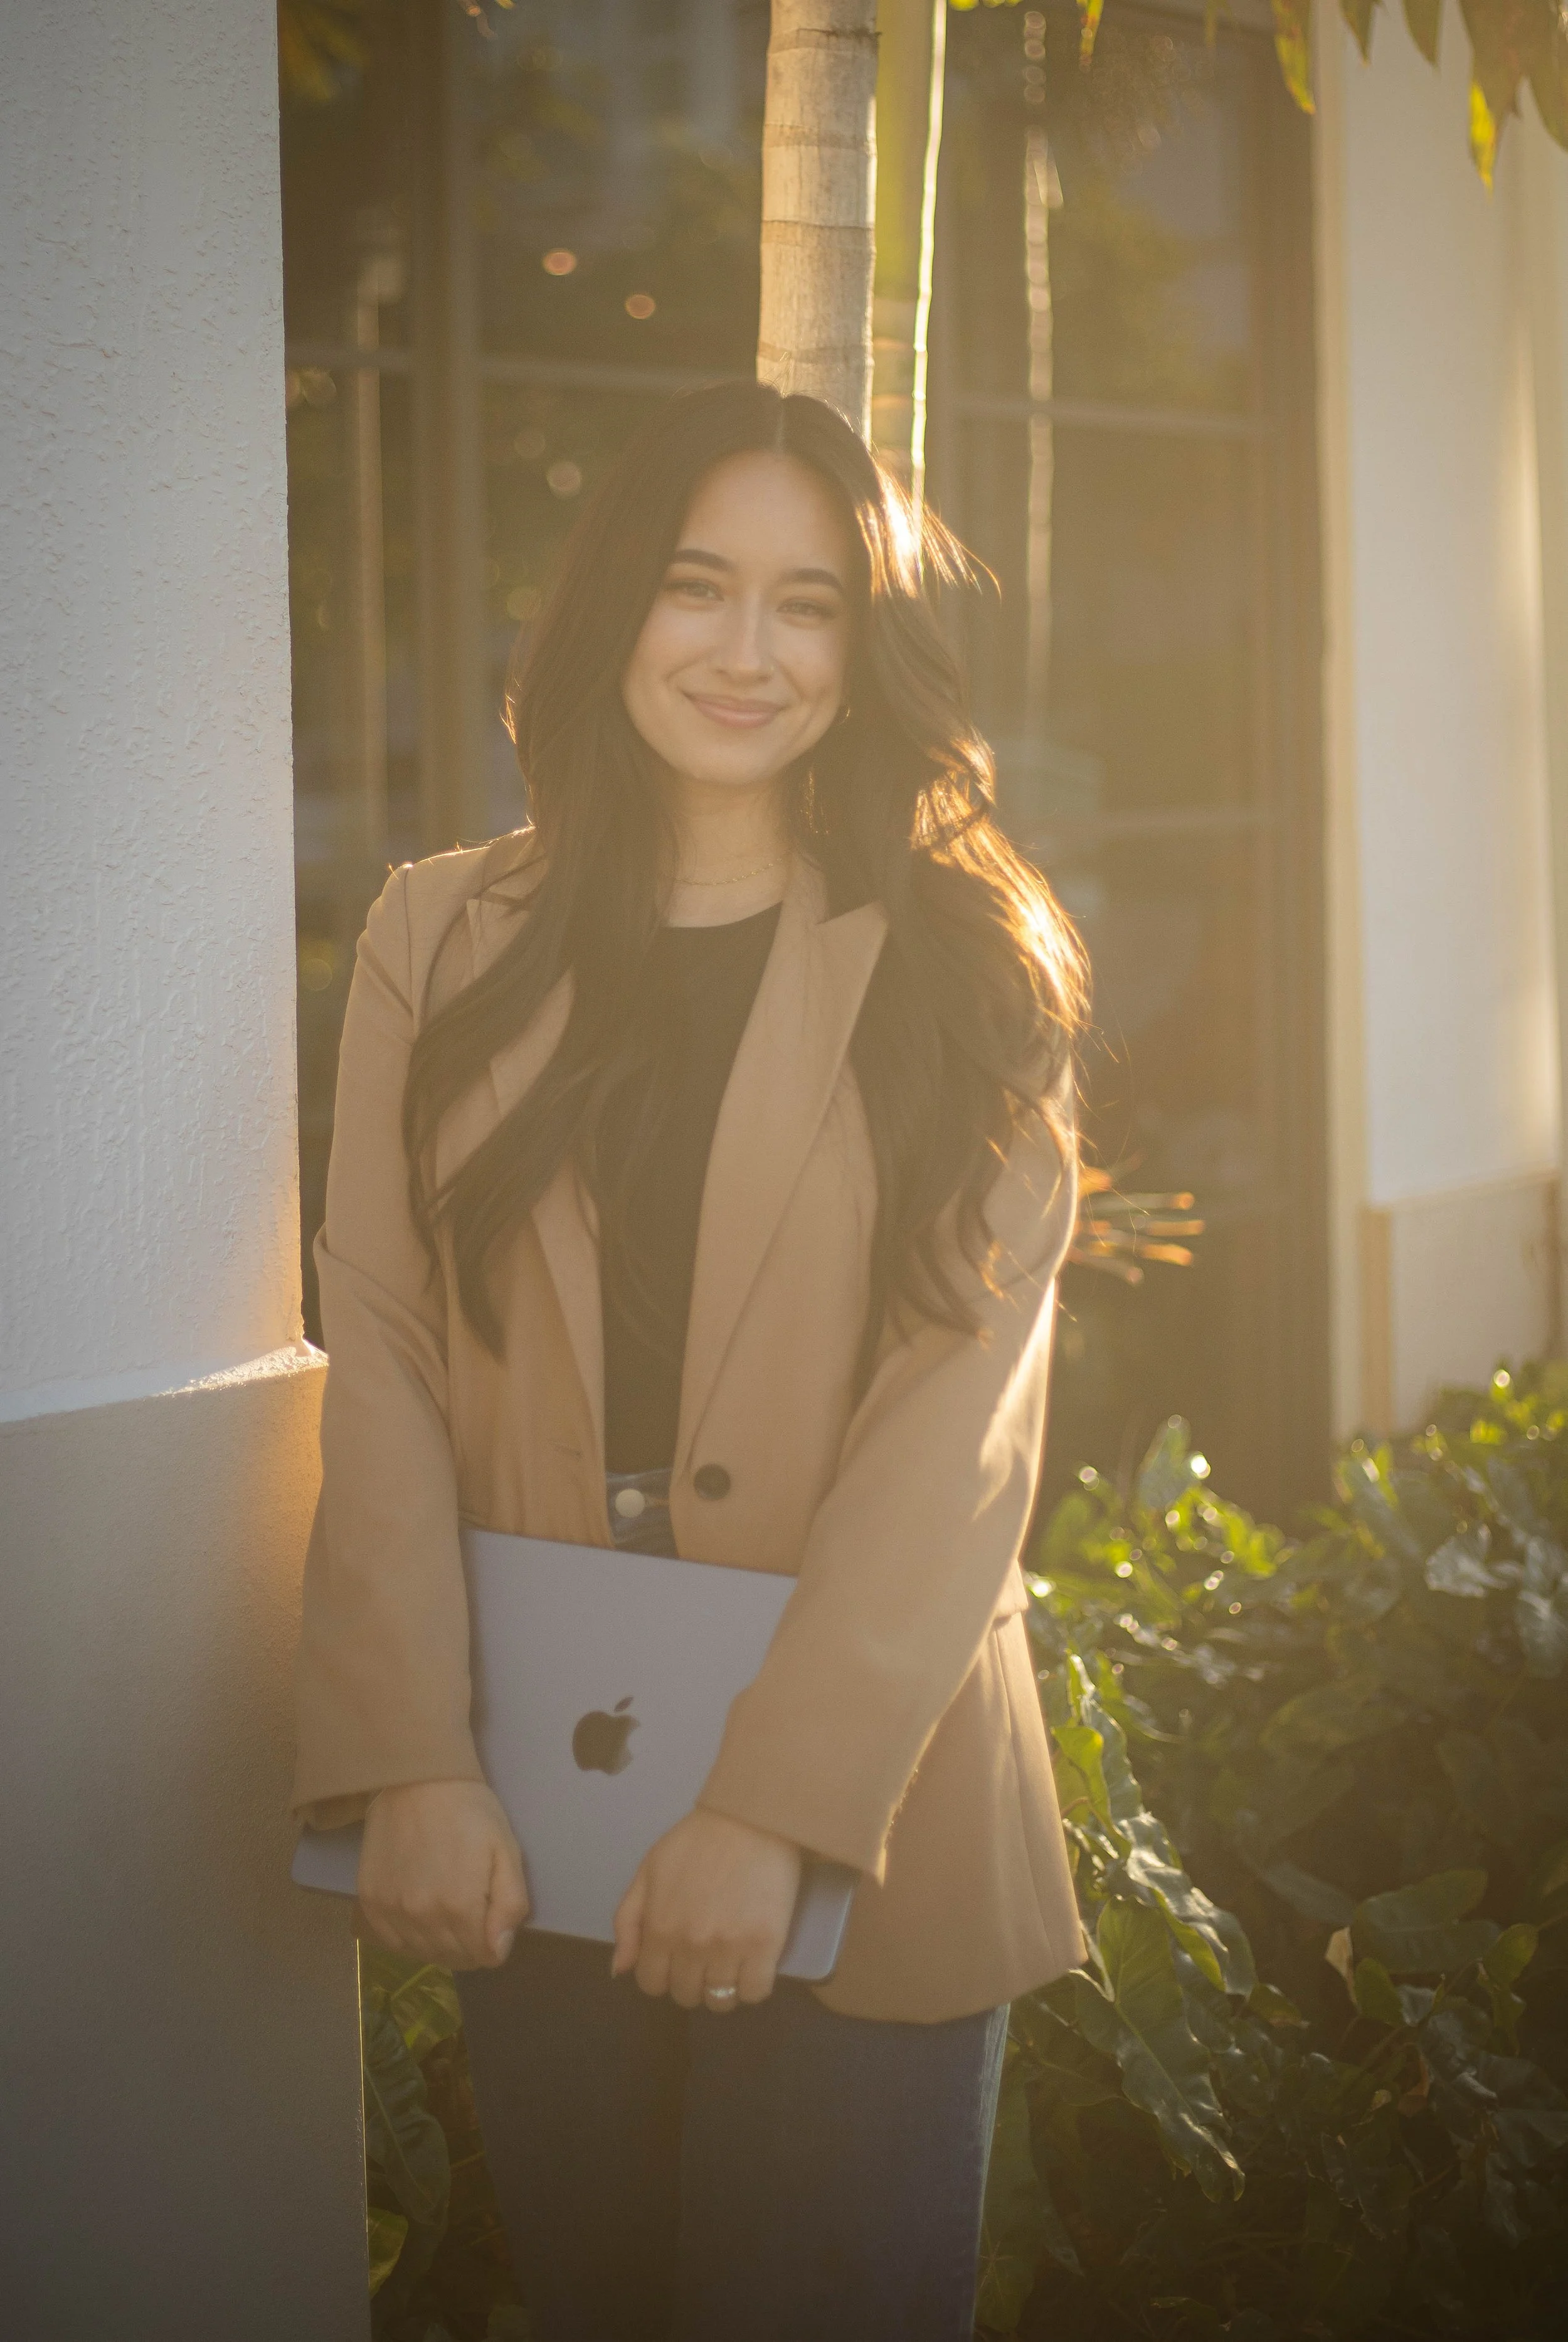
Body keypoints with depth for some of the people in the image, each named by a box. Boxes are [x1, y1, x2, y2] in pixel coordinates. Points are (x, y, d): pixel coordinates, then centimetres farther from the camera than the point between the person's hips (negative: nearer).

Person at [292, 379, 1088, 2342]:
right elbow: (374, 1361, -2)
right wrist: (410, 1764, -13)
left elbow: (962, 1412, -9)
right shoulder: (442, 944, 5)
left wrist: (777, 1809, -18)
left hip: (858, 1808, -2)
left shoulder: (968, 974, 0)